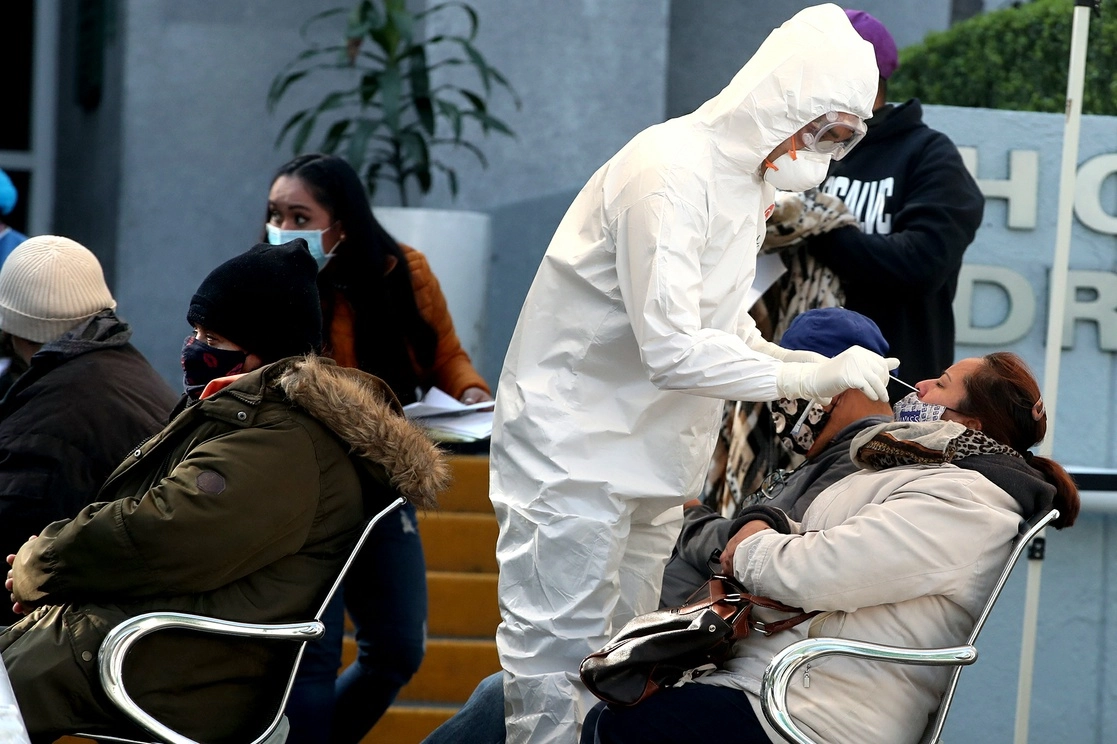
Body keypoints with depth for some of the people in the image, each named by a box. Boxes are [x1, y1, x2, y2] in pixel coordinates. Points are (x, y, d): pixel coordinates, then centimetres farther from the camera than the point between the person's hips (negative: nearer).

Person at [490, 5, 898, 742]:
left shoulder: (747, 177, 12)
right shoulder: (673, 170, -20)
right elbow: (671, 348, -26)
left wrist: (828, 375, 1)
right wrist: (808, 377, -24)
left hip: (650, 458, 10)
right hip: (578, 450, -10)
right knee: (556, 673, -8)